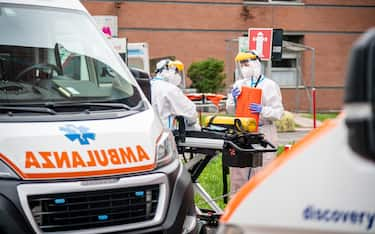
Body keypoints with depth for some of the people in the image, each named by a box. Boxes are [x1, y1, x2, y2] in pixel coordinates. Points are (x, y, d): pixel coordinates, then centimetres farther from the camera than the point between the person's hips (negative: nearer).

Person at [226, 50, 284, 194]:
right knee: (238, 171, 8)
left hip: (263, 133, -5)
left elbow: (278, 112, -5)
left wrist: (262, 110, -22)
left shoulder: (269, 85, -1)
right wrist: (233, 99, -4)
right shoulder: (239, 84, 14)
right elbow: (230, 110, 16)